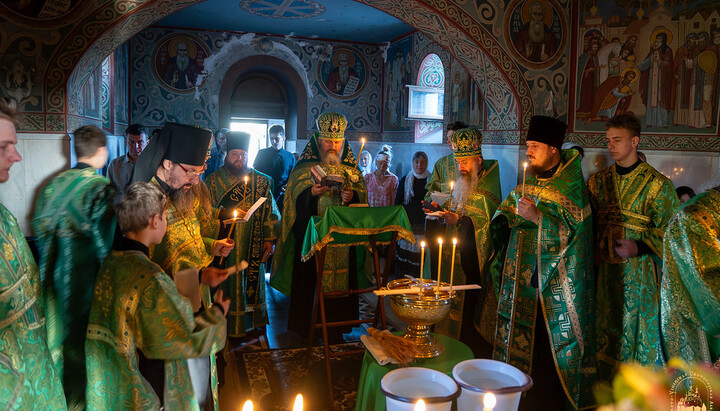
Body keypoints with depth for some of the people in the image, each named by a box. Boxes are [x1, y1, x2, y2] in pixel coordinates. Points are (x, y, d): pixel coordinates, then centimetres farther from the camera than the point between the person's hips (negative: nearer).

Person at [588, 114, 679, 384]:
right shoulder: (599, 181, 8)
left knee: (639, 326, 4)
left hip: (638, 270, -4)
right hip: (605, 268, 4)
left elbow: (668, 230, -9)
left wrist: (638, 247, -23)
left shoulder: (656, 184, -6)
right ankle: (607, 380, 28)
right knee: (607, 326, 12)